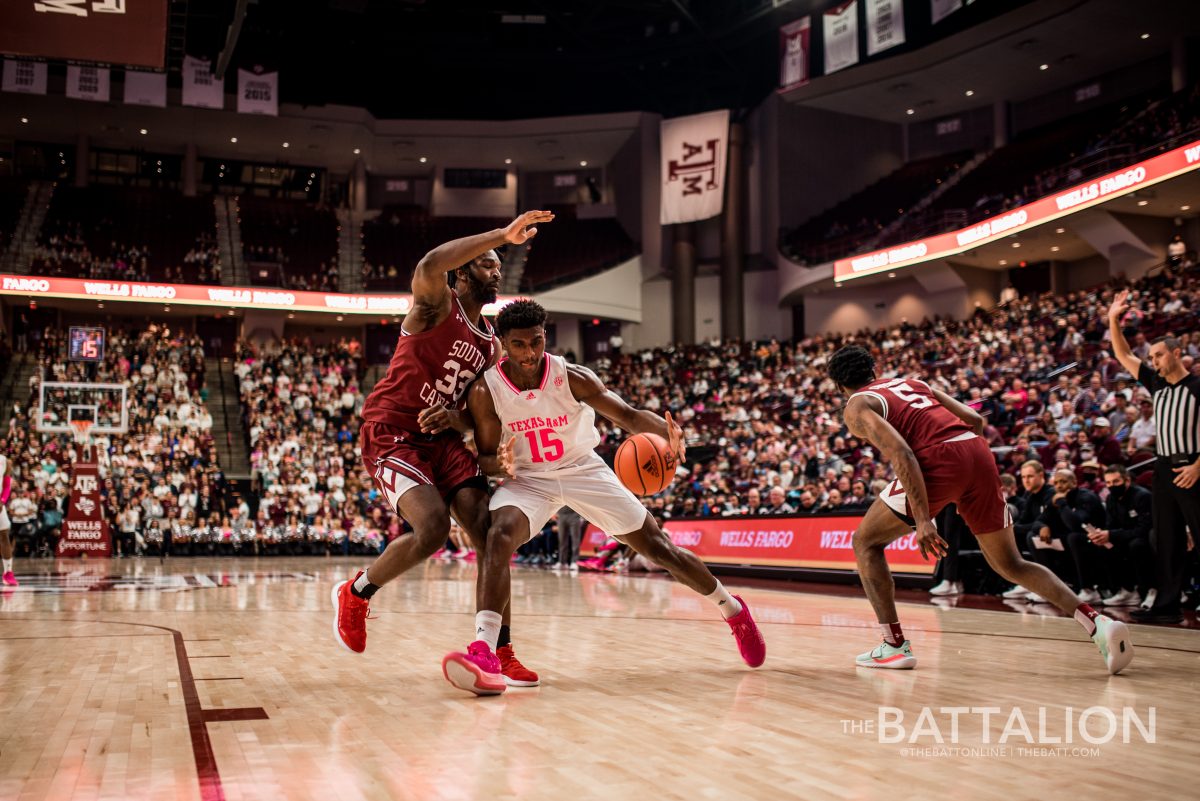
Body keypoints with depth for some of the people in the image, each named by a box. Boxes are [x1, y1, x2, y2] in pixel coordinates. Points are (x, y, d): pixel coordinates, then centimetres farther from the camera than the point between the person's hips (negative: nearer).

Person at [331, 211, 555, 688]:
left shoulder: (490, 346, 14)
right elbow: (430, 265, -30)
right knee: (433, 528, -25)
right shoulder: (436, 304, -5)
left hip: (443, 440, 7)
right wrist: (502, 235, -31)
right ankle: (354, 595, 3)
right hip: (391, 437, -7)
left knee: (491, 535, -10)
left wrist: (456, 419, -6)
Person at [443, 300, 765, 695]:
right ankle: (483, 652, -38)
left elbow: (627, 415, -21)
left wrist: (666, 430, -42)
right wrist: (499, 464, -37)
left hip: (584, 470, 1)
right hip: (527, 479, 0)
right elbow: (485, 457, -12)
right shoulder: (485, 391, -19)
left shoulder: (572, 377, -20)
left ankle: (733, 609, 27)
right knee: (499, 537, -33)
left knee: (658, 547, 4)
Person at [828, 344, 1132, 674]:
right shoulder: (912, 382, 32)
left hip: (938, 460, -6)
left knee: (866, 542, 13)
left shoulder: (857, 406, 10)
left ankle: (894, 645, 7)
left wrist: (922, 520, -14)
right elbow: (974, 419, 24)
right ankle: (1098, 623, 1)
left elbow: (900, 451, -9)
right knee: (1011, 565, 17)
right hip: (979, 452, 6)